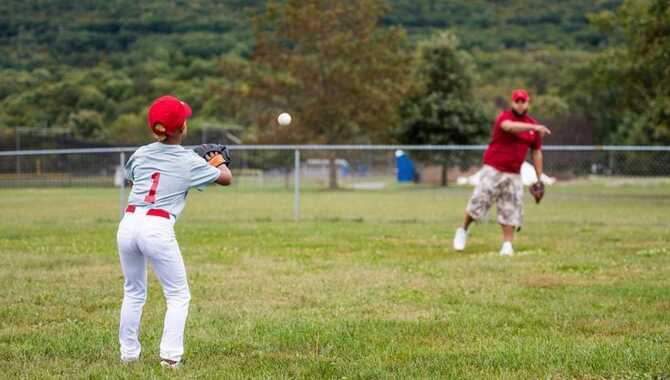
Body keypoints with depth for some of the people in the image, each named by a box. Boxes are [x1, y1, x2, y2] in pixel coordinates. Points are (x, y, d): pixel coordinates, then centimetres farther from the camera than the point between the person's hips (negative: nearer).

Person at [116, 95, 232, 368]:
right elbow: (226, 178, 15)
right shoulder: (189, 161, 1)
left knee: (133, 292, 20)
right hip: (157, 228, -4)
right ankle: (170, 356, -2)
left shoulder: (141, 154, 12)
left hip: (128, 225, 5)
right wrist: (219, 161, 35)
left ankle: (128, 353, 21)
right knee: (178, 296, 9)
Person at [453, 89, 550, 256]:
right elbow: (509, 126, -34)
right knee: (478, 201, -5)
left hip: (514, 174, 5)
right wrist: (533, 127, -43)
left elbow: (536, 152, 14)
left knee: (511, 210, 1)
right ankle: (463, 231, 16)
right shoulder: (504, 117, -8)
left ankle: (507, 245, 6)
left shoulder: (532, 124, 8)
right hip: (493, 170, -5)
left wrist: (539, 179, 10)